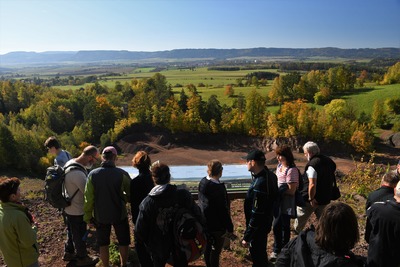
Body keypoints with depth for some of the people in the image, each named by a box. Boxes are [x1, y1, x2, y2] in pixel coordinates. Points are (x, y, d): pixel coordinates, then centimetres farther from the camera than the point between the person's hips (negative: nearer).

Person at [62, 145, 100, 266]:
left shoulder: (71, 162, -4)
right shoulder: (78, 173, -35)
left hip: (69, 208, 9)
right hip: (77, 211, -9)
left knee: (72, 232, 28)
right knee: (80, 236, 13)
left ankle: (68, 253, 47)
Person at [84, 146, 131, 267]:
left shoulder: (93, 174, -11)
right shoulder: (122, 174, -18)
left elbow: (88, 199, -8)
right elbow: (131, 195, -13)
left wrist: (88, 217, 3)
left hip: (100, 216, 2)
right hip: (119, 215, -2)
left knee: (103, 244, 20)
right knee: (123, 242, 20)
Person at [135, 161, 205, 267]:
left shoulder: (147, 202, -22)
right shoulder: (184, 195, -21)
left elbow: (139, 230, -14)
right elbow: (197, 215, -11)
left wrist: (148, 242, 5)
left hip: (158, 247, 0)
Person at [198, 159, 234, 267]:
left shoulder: (203, 182, -4)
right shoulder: (218, 188, -27)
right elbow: (223, 210, -22)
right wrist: (230, 228, -11)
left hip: (205, 222, 8)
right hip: (217, 226, -8)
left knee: (208, 247, 22)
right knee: (216, 250, 9)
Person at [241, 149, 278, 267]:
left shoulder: (260, 184, -35)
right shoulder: (269, 174, -6)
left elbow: (256, 214, -30)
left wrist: (246, 237, -23)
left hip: (259, 226, -9)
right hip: (265, 222, 9)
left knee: (257, 256, 10)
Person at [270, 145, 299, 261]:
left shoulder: (291, 170, -21)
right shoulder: (279, 166, 5)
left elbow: (291, 190, -21)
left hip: (286, 203, -7)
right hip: (278, 201, 7)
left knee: (284, 226, 10)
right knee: (276, 226, 15)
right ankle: (276, 250, 33)